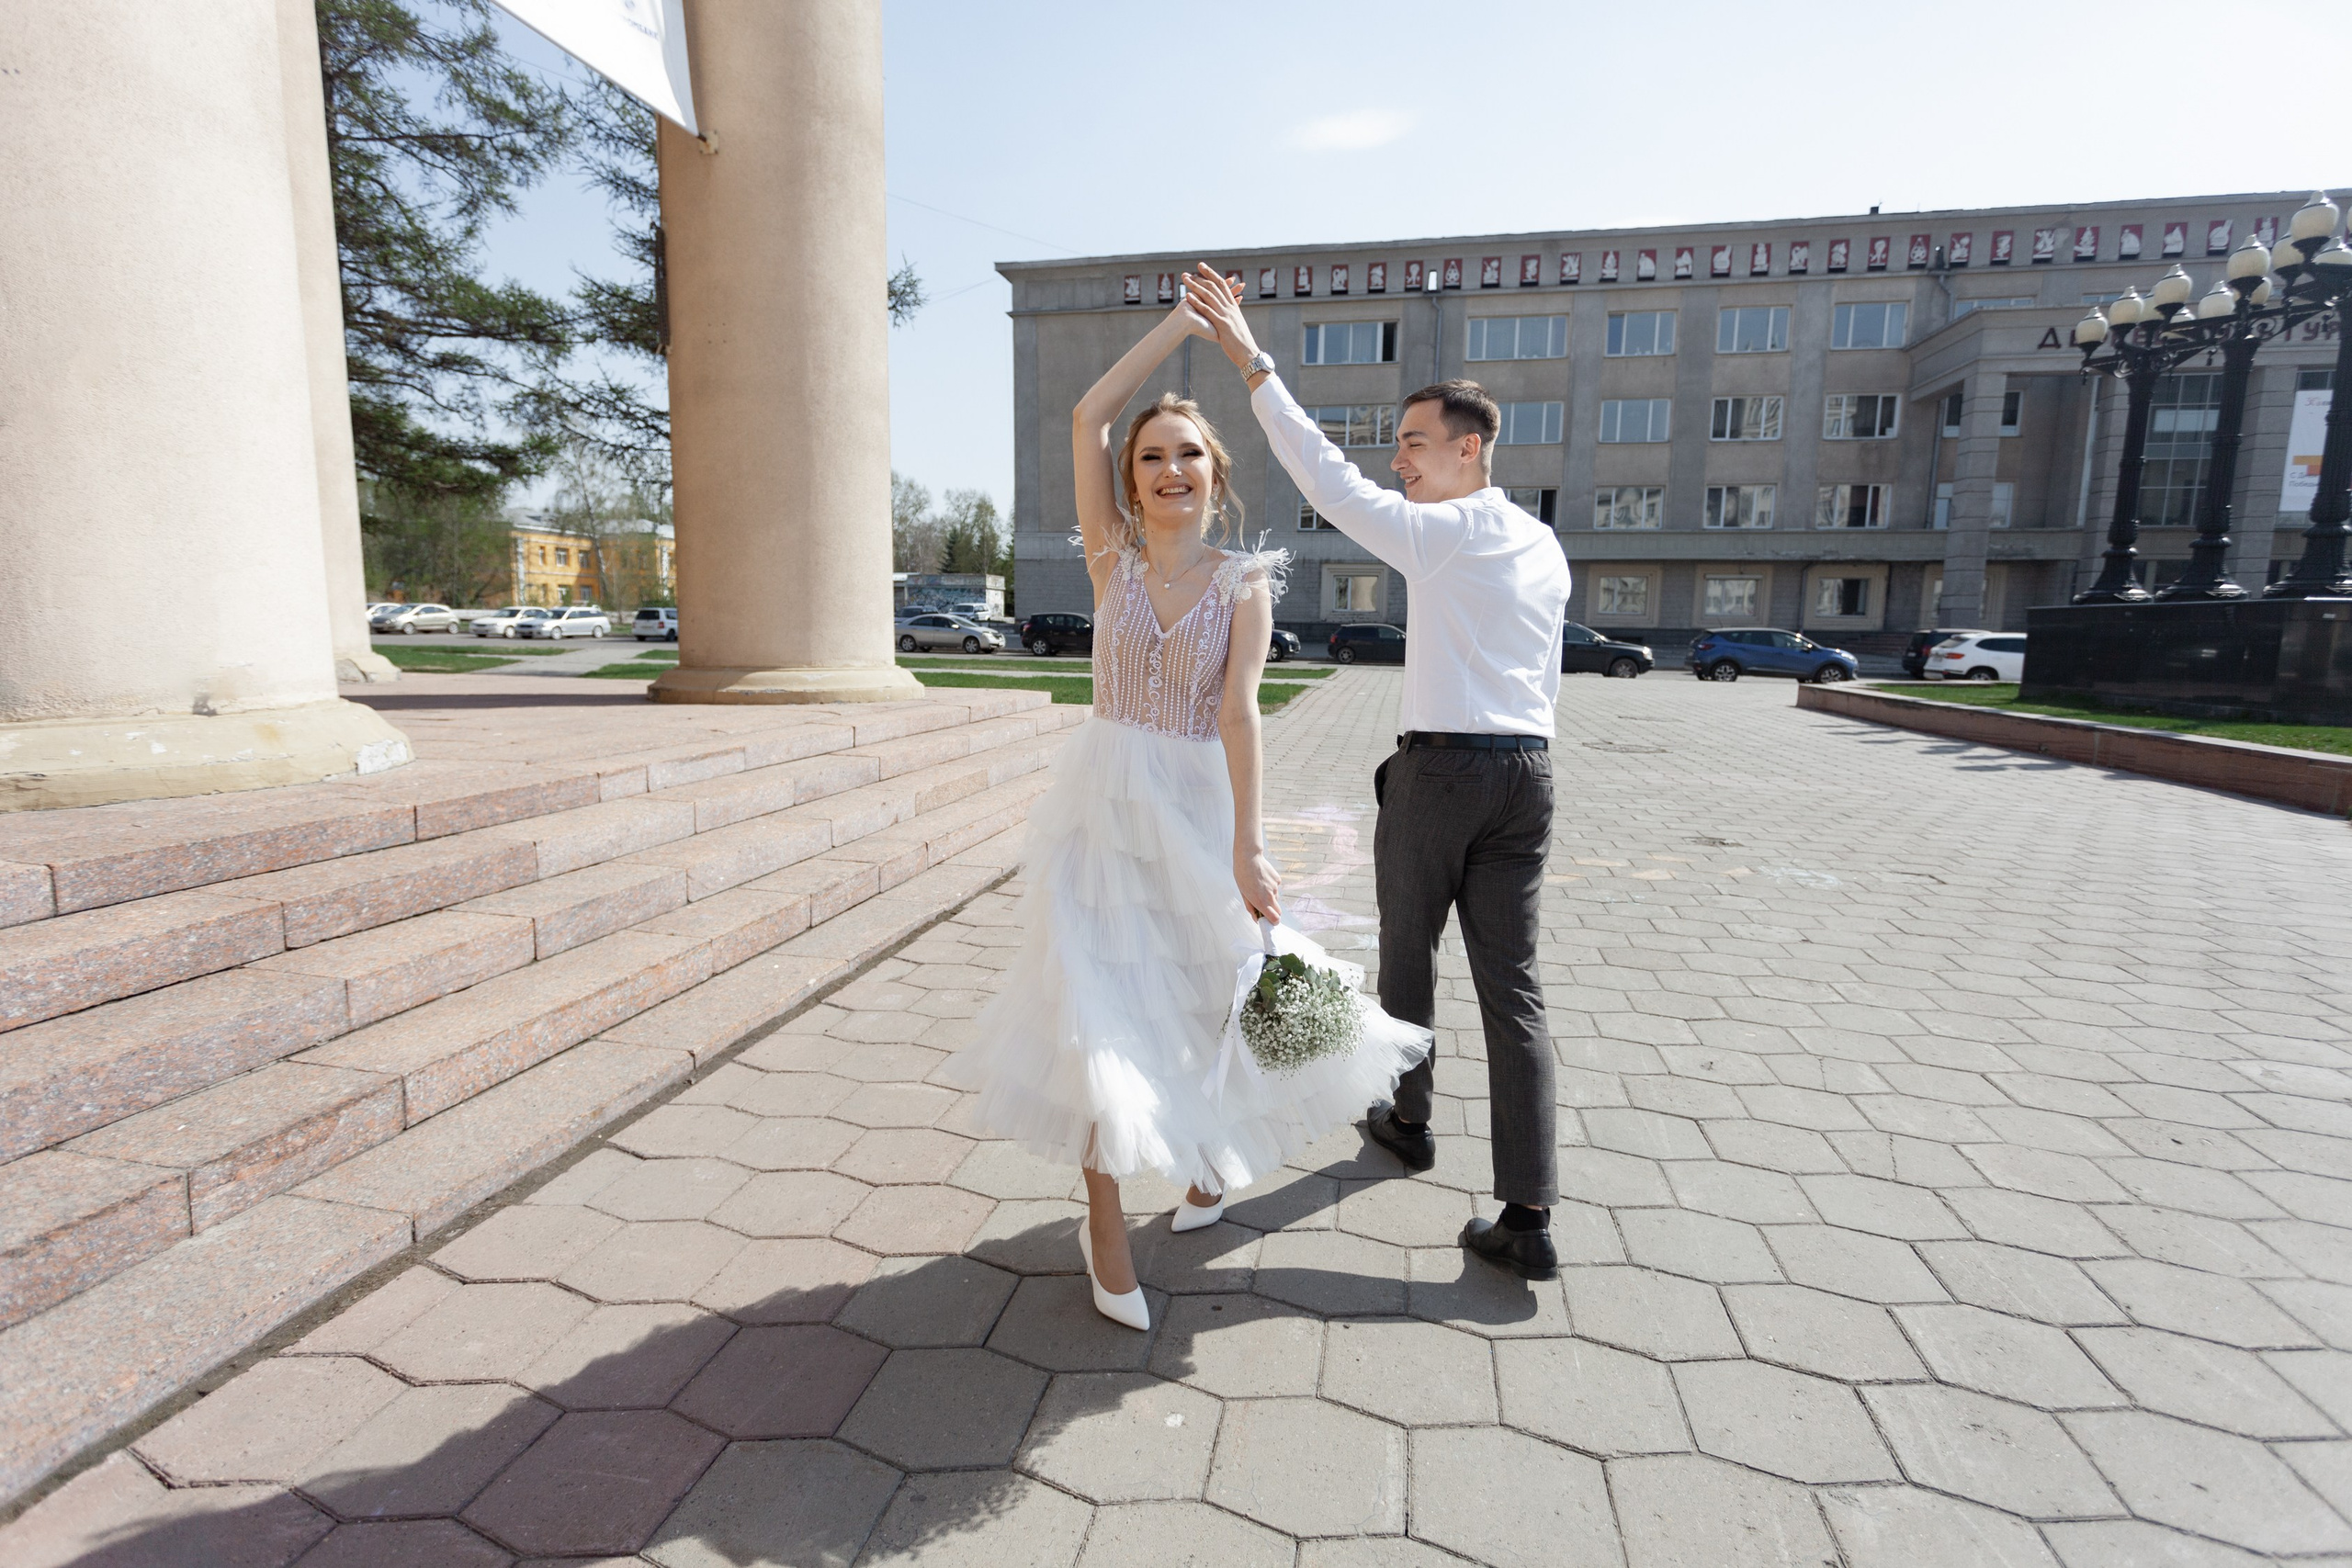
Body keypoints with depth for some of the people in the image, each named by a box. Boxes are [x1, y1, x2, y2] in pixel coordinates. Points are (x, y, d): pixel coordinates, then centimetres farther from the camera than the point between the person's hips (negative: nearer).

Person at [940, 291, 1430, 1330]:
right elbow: (1087, 417, -2)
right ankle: (1104, 1223, 16)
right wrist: (1182, 322, 2)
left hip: (1200, 807, 0)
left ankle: (1210, 1148, 43)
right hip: (1104, 803, 1)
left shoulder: (1246, 582, -1)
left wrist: (1245, 847, -21)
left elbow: (1238, 710, -12)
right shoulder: (1113, 560, 3)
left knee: (1217, 990, 10)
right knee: (1098, 1004, -2)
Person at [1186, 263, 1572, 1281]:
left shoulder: (1442, 535, -9)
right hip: (1527, 772, 7)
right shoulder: (1545, 547, 14)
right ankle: (1529, 1216, 3)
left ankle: (1408, 1123, 35)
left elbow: (1329, 481, -12)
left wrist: (1253, 364, -10)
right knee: (1511, 985, 4)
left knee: (1406, 954, 15)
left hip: (1440, 769, -6)